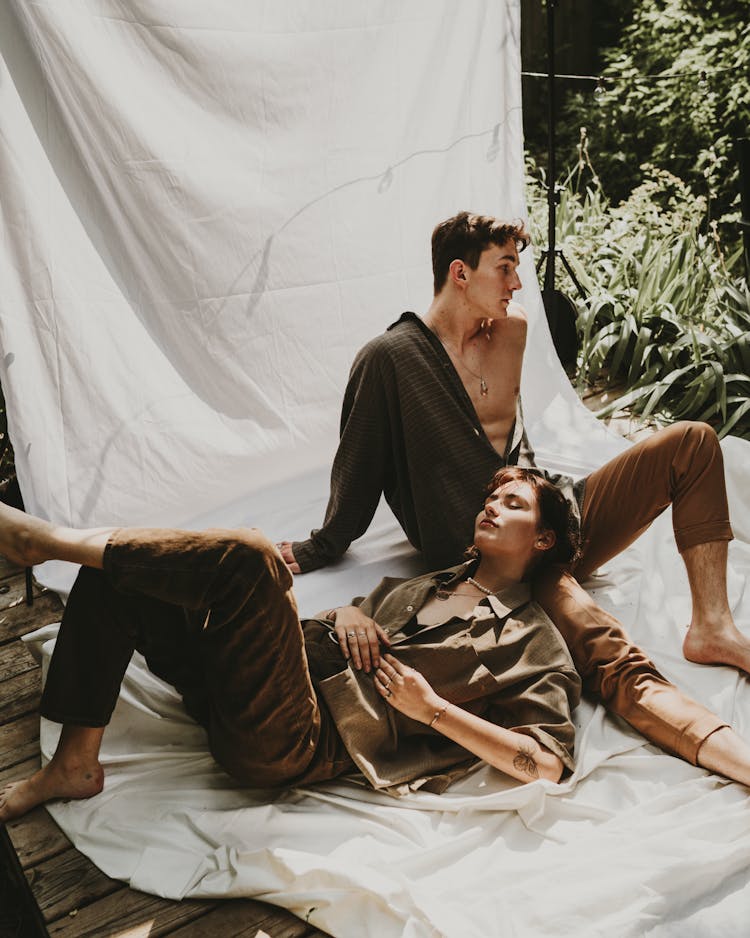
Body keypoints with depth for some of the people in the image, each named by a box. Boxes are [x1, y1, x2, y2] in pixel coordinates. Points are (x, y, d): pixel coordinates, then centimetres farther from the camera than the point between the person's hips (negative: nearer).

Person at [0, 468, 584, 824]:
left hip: (295, 745, -8)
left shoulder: (531, 640, 5)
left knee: (247, 554, -30)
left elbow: (547, 763, -5)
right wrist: (347, 613, 8)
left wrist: (431, 708, -9)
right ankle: (75, 764, -1)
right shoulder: (426, 581, 27)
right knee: (113, 571, -1)